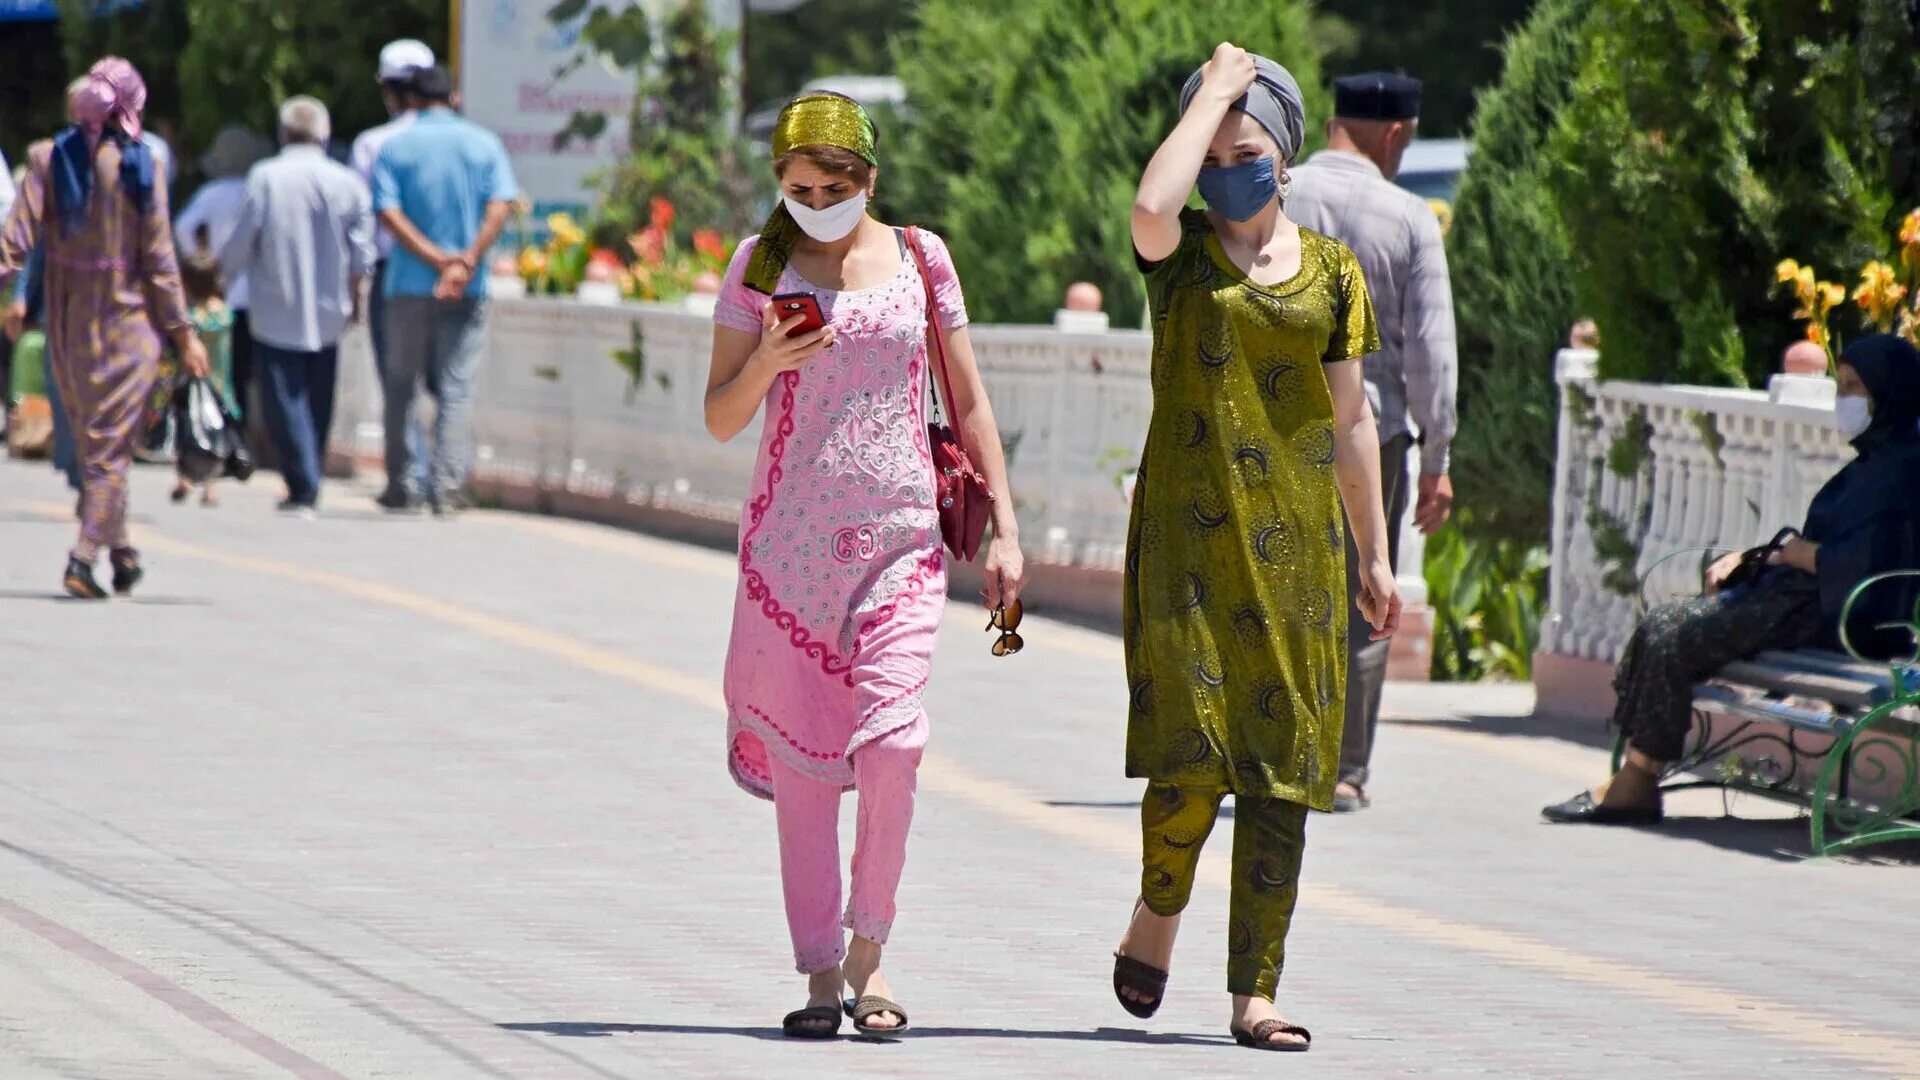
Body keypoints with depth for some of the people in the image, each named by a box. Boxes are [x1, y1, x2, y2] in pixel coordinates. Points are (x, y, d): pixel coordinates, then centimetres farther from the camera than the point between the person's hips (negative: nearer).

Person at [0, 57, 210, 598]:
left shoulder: (49, 158, -1)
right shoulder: (140, 164, -8)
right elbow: (158, 254, -8)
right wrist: (182, 331, -3)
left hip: (67, 322, 3)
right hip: (128, 319, -3)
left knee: (91, 439, 18)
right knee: (111, 445, 0)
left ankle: (119, 549, 26)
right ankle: (85, 552, -13)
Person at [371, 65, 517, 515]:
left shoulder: (395, 148, 2)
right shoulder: (484, 144, 5)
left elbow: (389, 212, -10)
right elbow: (499, 209, -7)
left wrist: (437, 259, -14)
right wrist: (466, 262, -13)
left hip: (409, 286, -1)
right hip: (468, 292, 1)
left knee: (401, 388, 10)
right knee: (456, 389, 1)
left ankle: (400, 486, 12)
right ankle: (447, 486, -9)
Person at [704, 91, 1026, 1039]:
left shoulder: (919, 259, 6)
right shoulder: (760, 265, 4)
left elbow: (968, 402, 12)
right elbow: (720, 419, 6)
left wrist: (1004, 530, 7)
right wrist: (766, 363, -14)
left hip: (901, 534, 0)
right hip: (790, 535, 0)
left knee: (891, 741, -15)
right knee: (799, 756, -2)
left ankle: (868, 947, 3)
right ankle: (818, 972, 5)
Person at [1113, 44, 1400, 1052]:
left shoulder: (1333, 270, 10)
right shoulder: (1182, 251, 3)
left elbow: (1351, 419, 15)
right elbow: (1150, 206, -23)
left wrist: (1375, 555, 13)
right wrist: (1215, 88, -11)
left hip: (1297, 542, 3)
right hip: (1188, 531, -3)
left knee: (1281, 773, -1)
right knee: (1191, 752, -14)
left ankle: (1254, 993, 2)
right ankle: (1156, 914, 14)